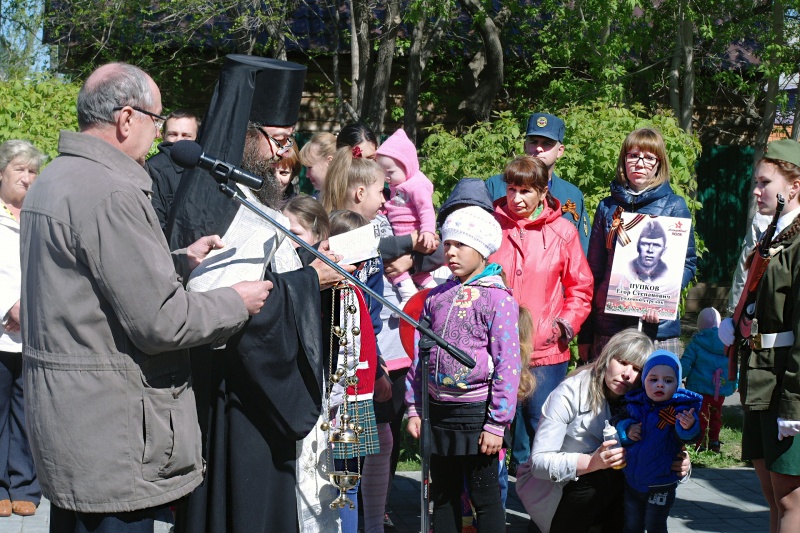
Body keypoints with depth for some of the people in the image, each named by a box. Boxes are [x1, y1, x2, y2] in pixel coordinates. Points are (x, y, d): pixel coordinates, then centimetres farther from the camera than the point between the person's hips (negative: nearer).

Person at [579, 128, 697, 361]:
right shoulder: (607, 207, 11)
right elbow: (594, 269, 13)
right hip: (608, 327, 2)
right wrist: (584, 336, 9)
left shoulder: (673, 206, 4)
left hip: (658, 326, -2)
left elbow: (687, 263, 2)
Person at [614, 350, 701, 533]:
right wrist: (626, 430, -15)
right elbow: (617, 424, 8)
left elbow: (686, 436, -31)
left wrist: (688, 427, -54)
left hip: (661, 486, -4)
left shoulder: (680, 409, -16)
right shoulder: (634, 405, -5)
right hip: (631, 482, 4)